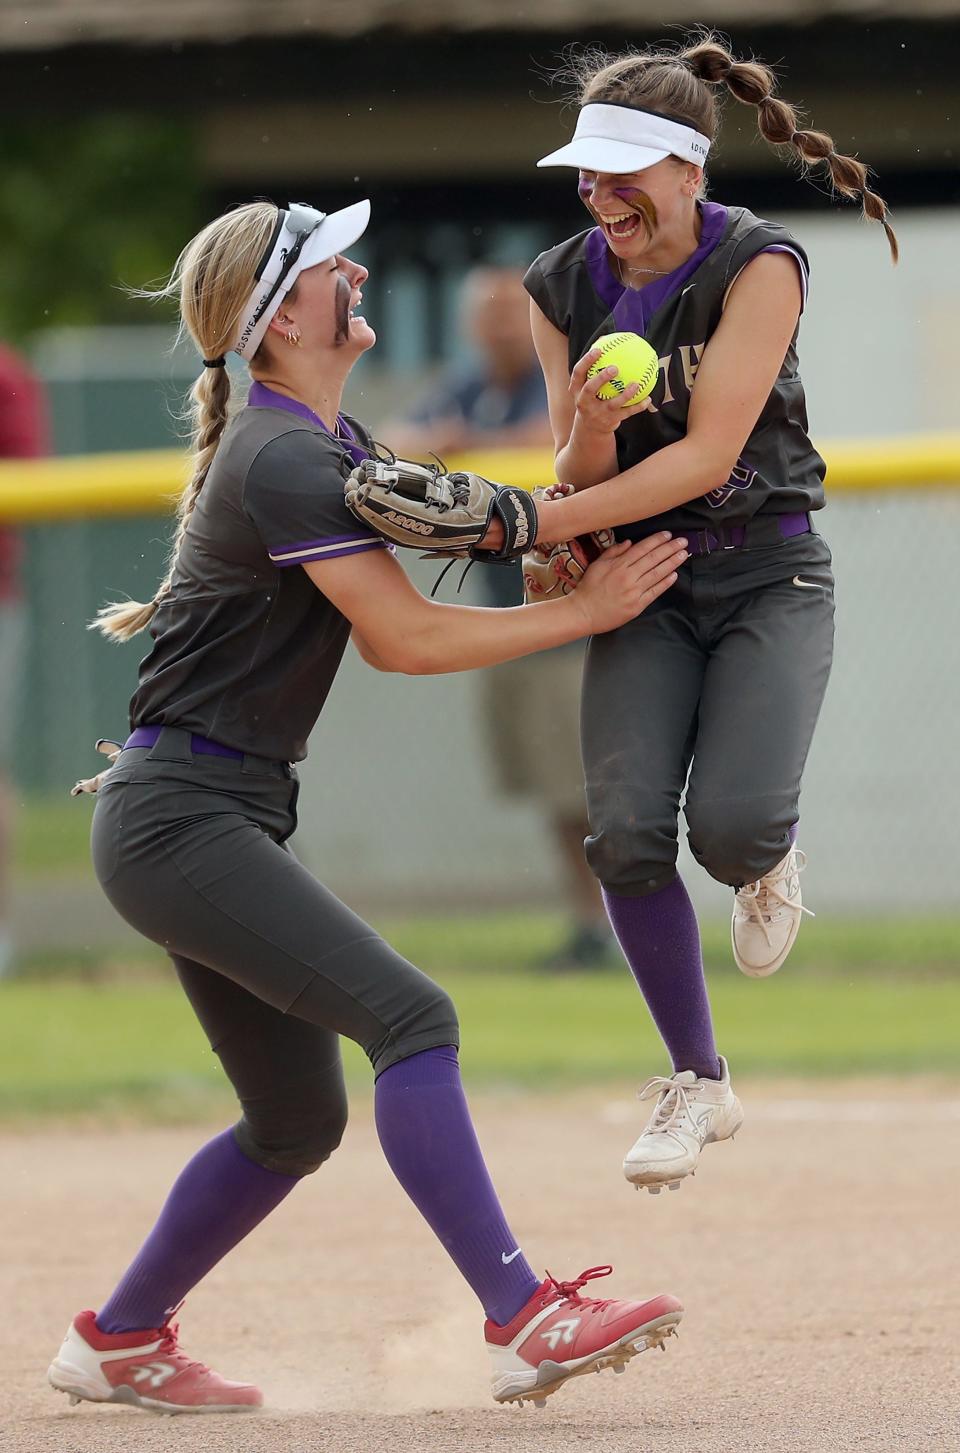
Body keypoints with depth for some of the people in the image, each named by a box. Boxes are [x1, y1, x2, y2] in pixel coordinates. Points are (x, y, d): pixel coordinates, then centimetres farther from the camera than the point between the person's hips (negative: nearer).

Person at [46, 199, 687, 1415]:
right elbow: (406, 639, -18)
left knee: (298, 1120, 13)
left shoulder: (334, 444, 16)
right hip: (178, 822, -11)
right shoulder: (283, 461, -16)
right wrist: (588, 610, -11)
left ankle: (114, 1345, 26)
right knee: (409, 1016, -22)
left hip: (226, 820, 11)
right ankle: (524, 1324, -29)